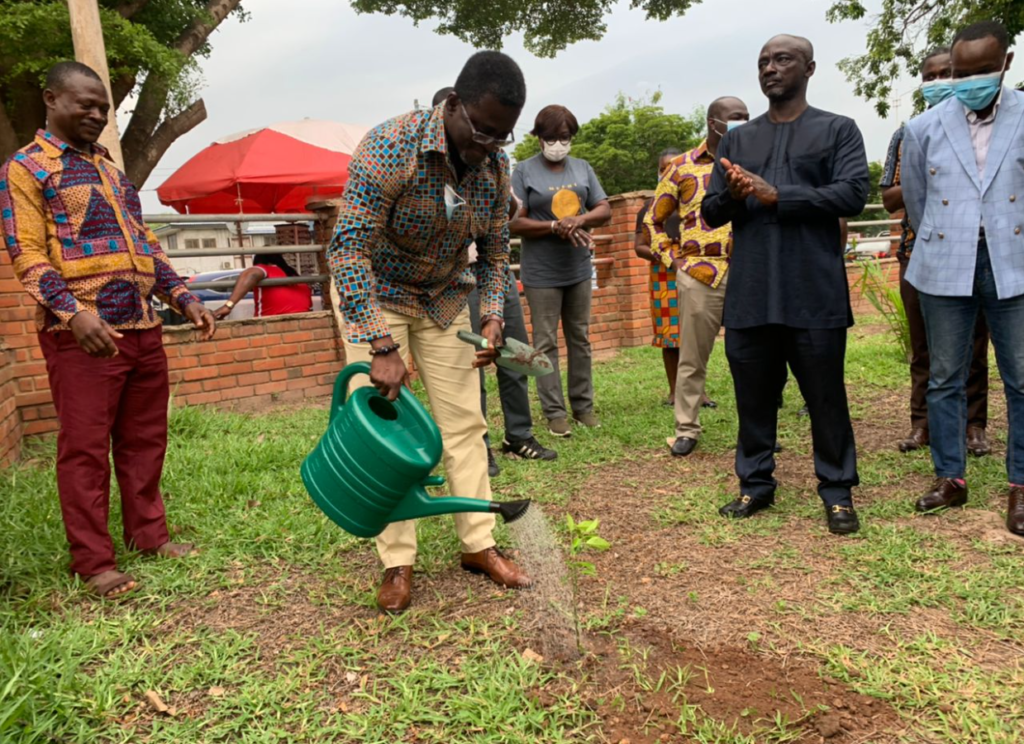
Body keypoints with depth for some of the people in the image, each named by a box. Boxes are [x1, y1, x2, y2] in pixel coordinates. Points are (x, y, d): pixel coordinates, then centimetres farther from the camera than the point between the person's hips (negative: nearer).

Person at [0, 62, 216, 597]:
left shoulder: (111, 170, 21)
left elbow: (145, 243, 23)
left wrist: (182, 297, 11)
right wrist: (72, 313, -23)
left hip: (142, 327, 7)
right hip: (83, 334, -7)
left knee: (144, 439, 12)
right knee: (85, 448, 0)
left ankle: (148, 534, 25)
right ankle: (93, 562, 9)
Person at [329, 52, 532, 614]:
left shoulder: (496, 165, -10)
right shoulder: (389, 147, -28)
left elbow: (495, 251, 2)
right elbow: (350, 249, -30)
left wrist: (492, 315, -14)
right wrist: (381, 347, -35)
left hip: (444, 295, 5)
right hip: (372, 293, -4)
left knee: (463, 420, 2)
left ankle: (478, 545, 13)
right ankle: (397, 563, 4)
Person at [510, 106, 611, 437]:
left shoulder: (583, 168, 9)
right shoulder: (525, 171, -4)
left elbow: (605, 210, 5)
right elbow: (515, 223, -10)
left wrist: (580, 219, -16)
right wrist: (556, 226, -20)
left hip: (579, 270, 4)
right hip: (542, 274, -4)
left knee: (580, 339, 11)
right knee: (546, 343, 0)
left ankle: (583, 405, 21)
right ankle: (554, 412, 7)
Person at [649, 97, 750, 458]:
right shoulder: (682, 167, 6)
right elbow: (654, 219, 13)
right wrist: (672, 259, 3)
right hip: (700, 274, -2)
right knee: (692, 356, 4)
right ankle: (687, 429, 15)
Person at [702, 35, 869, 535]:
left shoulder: (838, 130, 6)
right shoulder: (736, 140, 16)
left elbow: (853, 194, -8)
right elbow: (710, 212, 12)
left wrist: (777, 196, -15)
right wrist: (732, 196, -12)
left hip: (815, 296, -3)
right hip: (749, 296, 3)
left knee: (826, 399, 4)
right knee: (753, 398, 10)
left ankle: (837, 493, 16)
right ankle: (755, 484, 22)